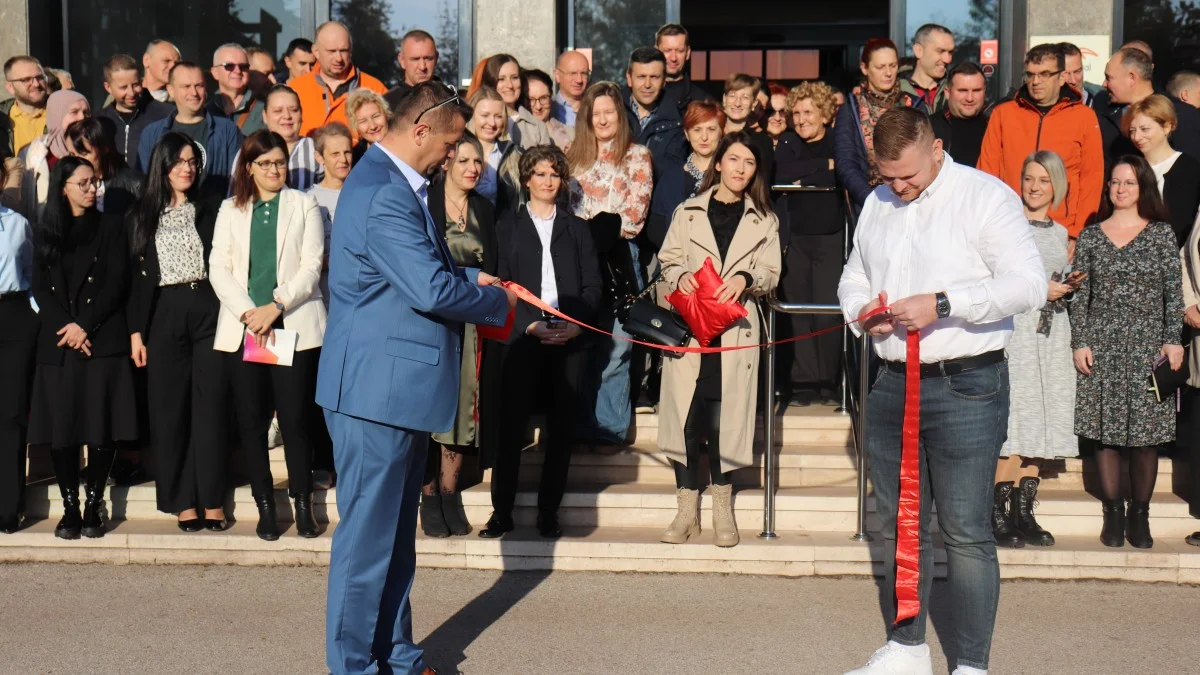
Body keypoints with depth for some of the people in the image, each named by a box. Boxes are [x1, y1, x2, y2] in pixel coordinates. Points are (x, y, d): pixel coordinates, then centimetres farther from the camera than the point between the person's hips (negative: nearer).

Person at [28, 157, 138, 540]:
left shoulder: (111, 226, 9)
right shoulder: (45, 232, 13)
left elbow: (117, 283, -1)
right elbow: (40, 288, 5)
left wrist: (85, 325, -11)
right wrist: (67, 328, -10)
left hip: (103, 339, -1)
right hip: (58, 343, 2)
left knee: (102, 425, -4)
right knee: (60, 424, -2)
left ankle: (94, 505, 4)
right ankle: (69, 507, 4)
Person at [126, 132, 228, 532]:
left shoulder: (210, 211, 9)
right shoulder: (143, 215, 9)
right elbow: (137, 276, 6)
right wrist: (136, 331, 1)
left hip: (207, 310, 0)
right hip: (163, 315, 0)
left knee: (210, 406, -1)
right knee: (169, 408, 1)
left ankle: (212, 500, 3)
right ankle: (183, 501, 7)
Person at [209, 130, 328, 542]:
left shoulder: (304, 206, 9)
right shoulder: (231, 210, 15)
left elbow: (312, 266, 0)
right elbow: (218, 268, 6)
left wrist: (275, 306, -11)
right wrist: (248, 312, -9)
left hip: (294, 326, -2)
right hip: (242, 328, 2)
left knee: (295, 416, -5)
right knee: (251, 419, 1)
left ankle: (303, 504, 4)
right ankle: (265, 506, 9)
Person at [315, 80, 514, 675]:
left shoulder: (393, 185, 14)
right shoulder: (384, 195, -21)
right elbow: (433, 290, -25)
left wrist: (470, 278, 10)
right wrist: (499, 301, -9)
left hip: (395, 386, 11)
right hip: (379, 387, -11)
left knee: (394, 532, 18)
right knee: (368, 535, -1)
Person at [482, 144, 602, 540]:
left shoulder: (577, 229, 18)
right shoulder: (509, 227, 13)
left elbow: (592, 283, 9)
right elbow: (502, 284, 3)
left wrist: (577, 324, -8)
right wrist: (529, 325, -11)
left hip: (571, 338, 2)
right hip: (524, 336, -2)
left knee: (561, 428, 1)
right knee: (511, 425, -6)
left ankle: (548, 513, 8)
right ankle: (502, 512, 0)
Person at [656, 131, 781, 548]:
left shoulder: (763, 220, 13)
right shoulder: (688, 212, 12)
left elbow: (771, 273, 8)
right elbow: (668, 260, 11)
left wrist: (745, 279, -13)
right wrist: (680, 277, -11)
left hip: (735, 328, 0)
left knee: (723, 418, -4)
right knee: (685, 416, -4)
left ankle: (722, 507, 13)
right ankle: (687, 509, 7)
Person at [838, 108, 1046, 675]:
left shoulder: (985, 197, -7)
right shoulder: (876, 204, 14)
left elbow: (1029, 284, -16)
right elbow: (853, 277, 25)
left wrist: (943, 303, -23)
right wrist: (862, 309, 2)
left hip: (965, 388, -6)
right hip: (891, 385, 7)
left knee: (966, 533, -3)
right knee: (898, 526, 15)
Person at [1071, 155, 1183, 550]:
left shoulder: (1161, 234, 6)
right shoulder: (1091, 236, 9)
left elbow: (1174, 293, 4)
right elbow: (1080, 295, 7)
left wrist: (1174, 340, -4)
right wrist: (1079, 342, 0)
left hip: (1148, 346, -1)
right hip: (1102, 347, 1)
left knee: (1146, 432, -2)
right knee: (1105, 432, 0)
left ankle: (1140, 516, 8)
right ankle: (1113, 514, 9)